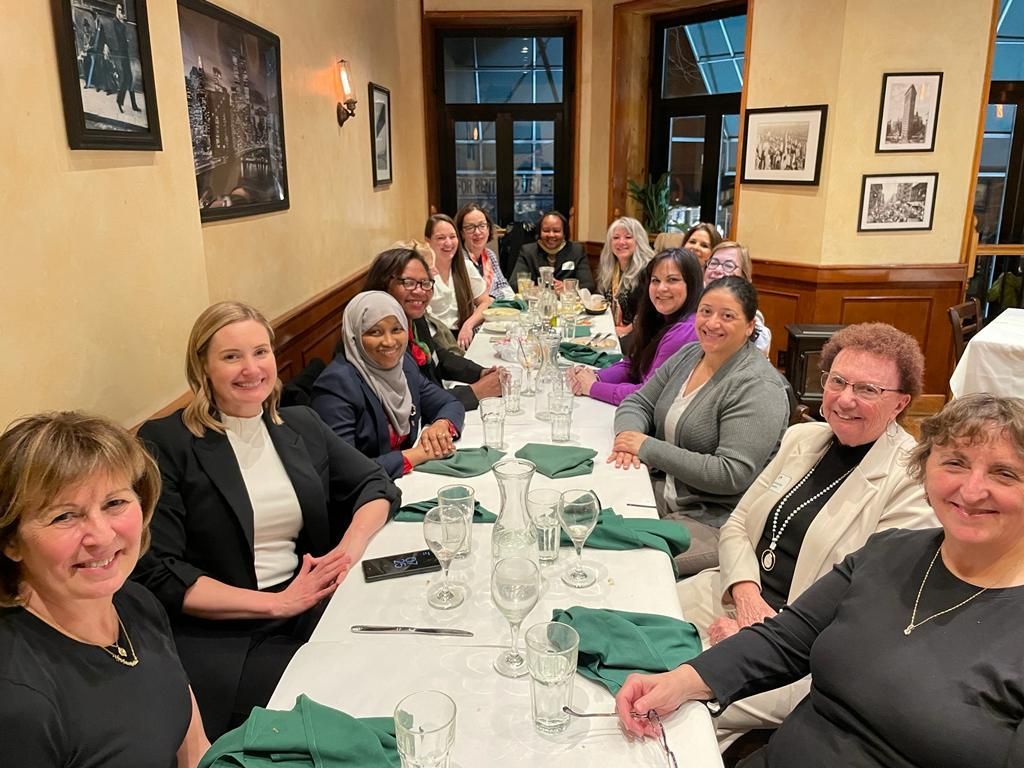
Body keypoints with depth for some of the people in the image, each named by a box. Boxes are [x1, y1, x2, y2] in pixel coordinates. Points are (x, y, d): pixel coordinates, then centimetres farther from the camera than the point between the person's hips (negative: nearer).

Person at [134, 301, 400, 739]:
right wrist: (277, 603, -15)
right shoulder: (165, 443, -4)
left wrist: (350, 548, -6)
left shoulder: (301, 426, 11)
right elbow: (158, 574, -9)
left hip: (312, 614, 5)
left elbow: (375, 486, 16)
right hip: (216, 636, -5)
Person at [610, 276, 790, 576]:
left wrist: (649, 448, -21)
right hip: (668, 492, 8)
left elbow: (732, 475, -24)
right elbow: (638, 403, 12)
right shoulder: (688, 355, 7)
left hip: (715, 521, -8)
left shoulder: (757, 388, -18)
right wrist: (628, 434, -13)